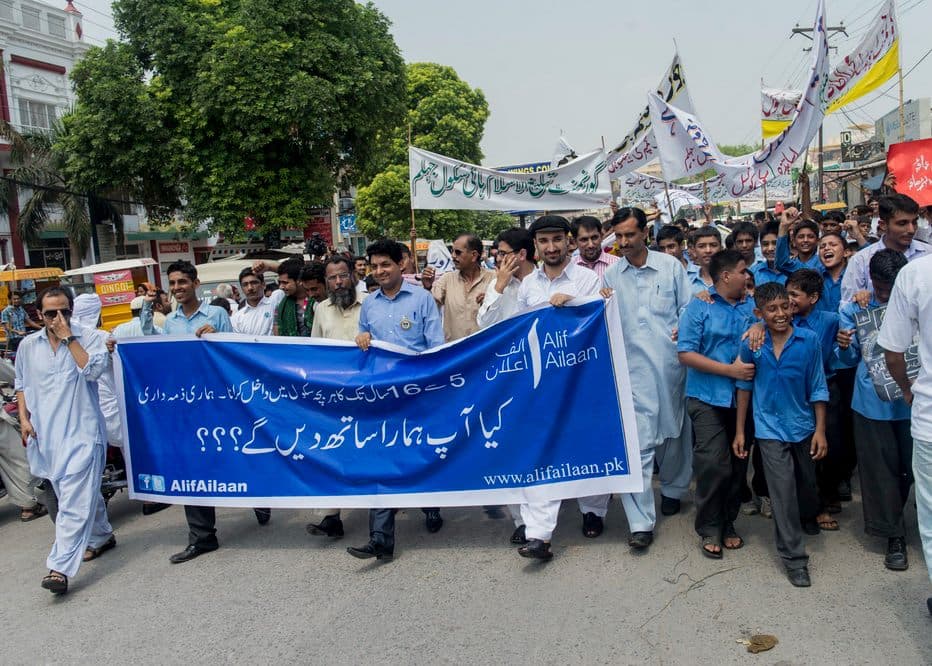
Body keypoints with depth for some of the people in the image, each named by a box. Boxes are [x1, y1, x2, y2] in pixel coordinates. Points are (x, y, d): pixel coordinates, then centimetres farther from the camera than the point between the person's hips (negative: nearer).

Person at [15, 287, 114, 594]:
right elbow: (21, 384, 18)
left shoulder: (88, 340, -3)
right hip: (44, 433, 5)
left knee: (74, 502, -11)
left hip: (80, 432, -5)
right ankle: (101, 537, 39)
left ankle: (60, 568, -12)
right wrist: (24, 418, 6)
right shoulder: (28, 346, 9)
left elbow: (93, 370, -20)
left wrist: (68, 337, -15)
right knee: (85, 492, 19)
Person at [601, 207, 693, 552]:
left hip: (671, 361, 1)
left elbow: (688, 306, 7)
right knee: (637, 440, -8)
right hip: (633, 366, 0)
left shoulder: (670, 265, 3)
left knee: (674, 430, 16)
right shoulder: (611, 274, 6)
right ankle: (641, 522, -5)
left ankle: (672, 489, 42)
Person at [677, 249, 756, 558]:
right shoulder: (698, 307, -3)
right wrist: (730, 370, -15)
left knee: (738, 464, 9)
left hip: (743, 398, 5)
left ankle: (728, 524, 26)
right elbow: (686, 353, -10)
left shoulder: (752, 307, 10)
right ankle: (709, 529, 8)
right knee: (714, 464, -9)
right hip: (708, 397, -4)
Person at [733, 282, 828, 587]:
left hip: (803, 426, 2)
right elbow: (744, 386, 0)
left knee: (806, 486, 20)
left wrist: (820, 430, -4)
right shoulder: (751, 344, -9)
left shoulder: (809, 341, -10)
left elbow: (817, 388, -4)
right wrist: (739, 431, 2)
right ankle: (794, 558, 7)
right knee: (783, 493, -3)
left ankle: (802, 522, 50)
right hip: (770, 428, -1)